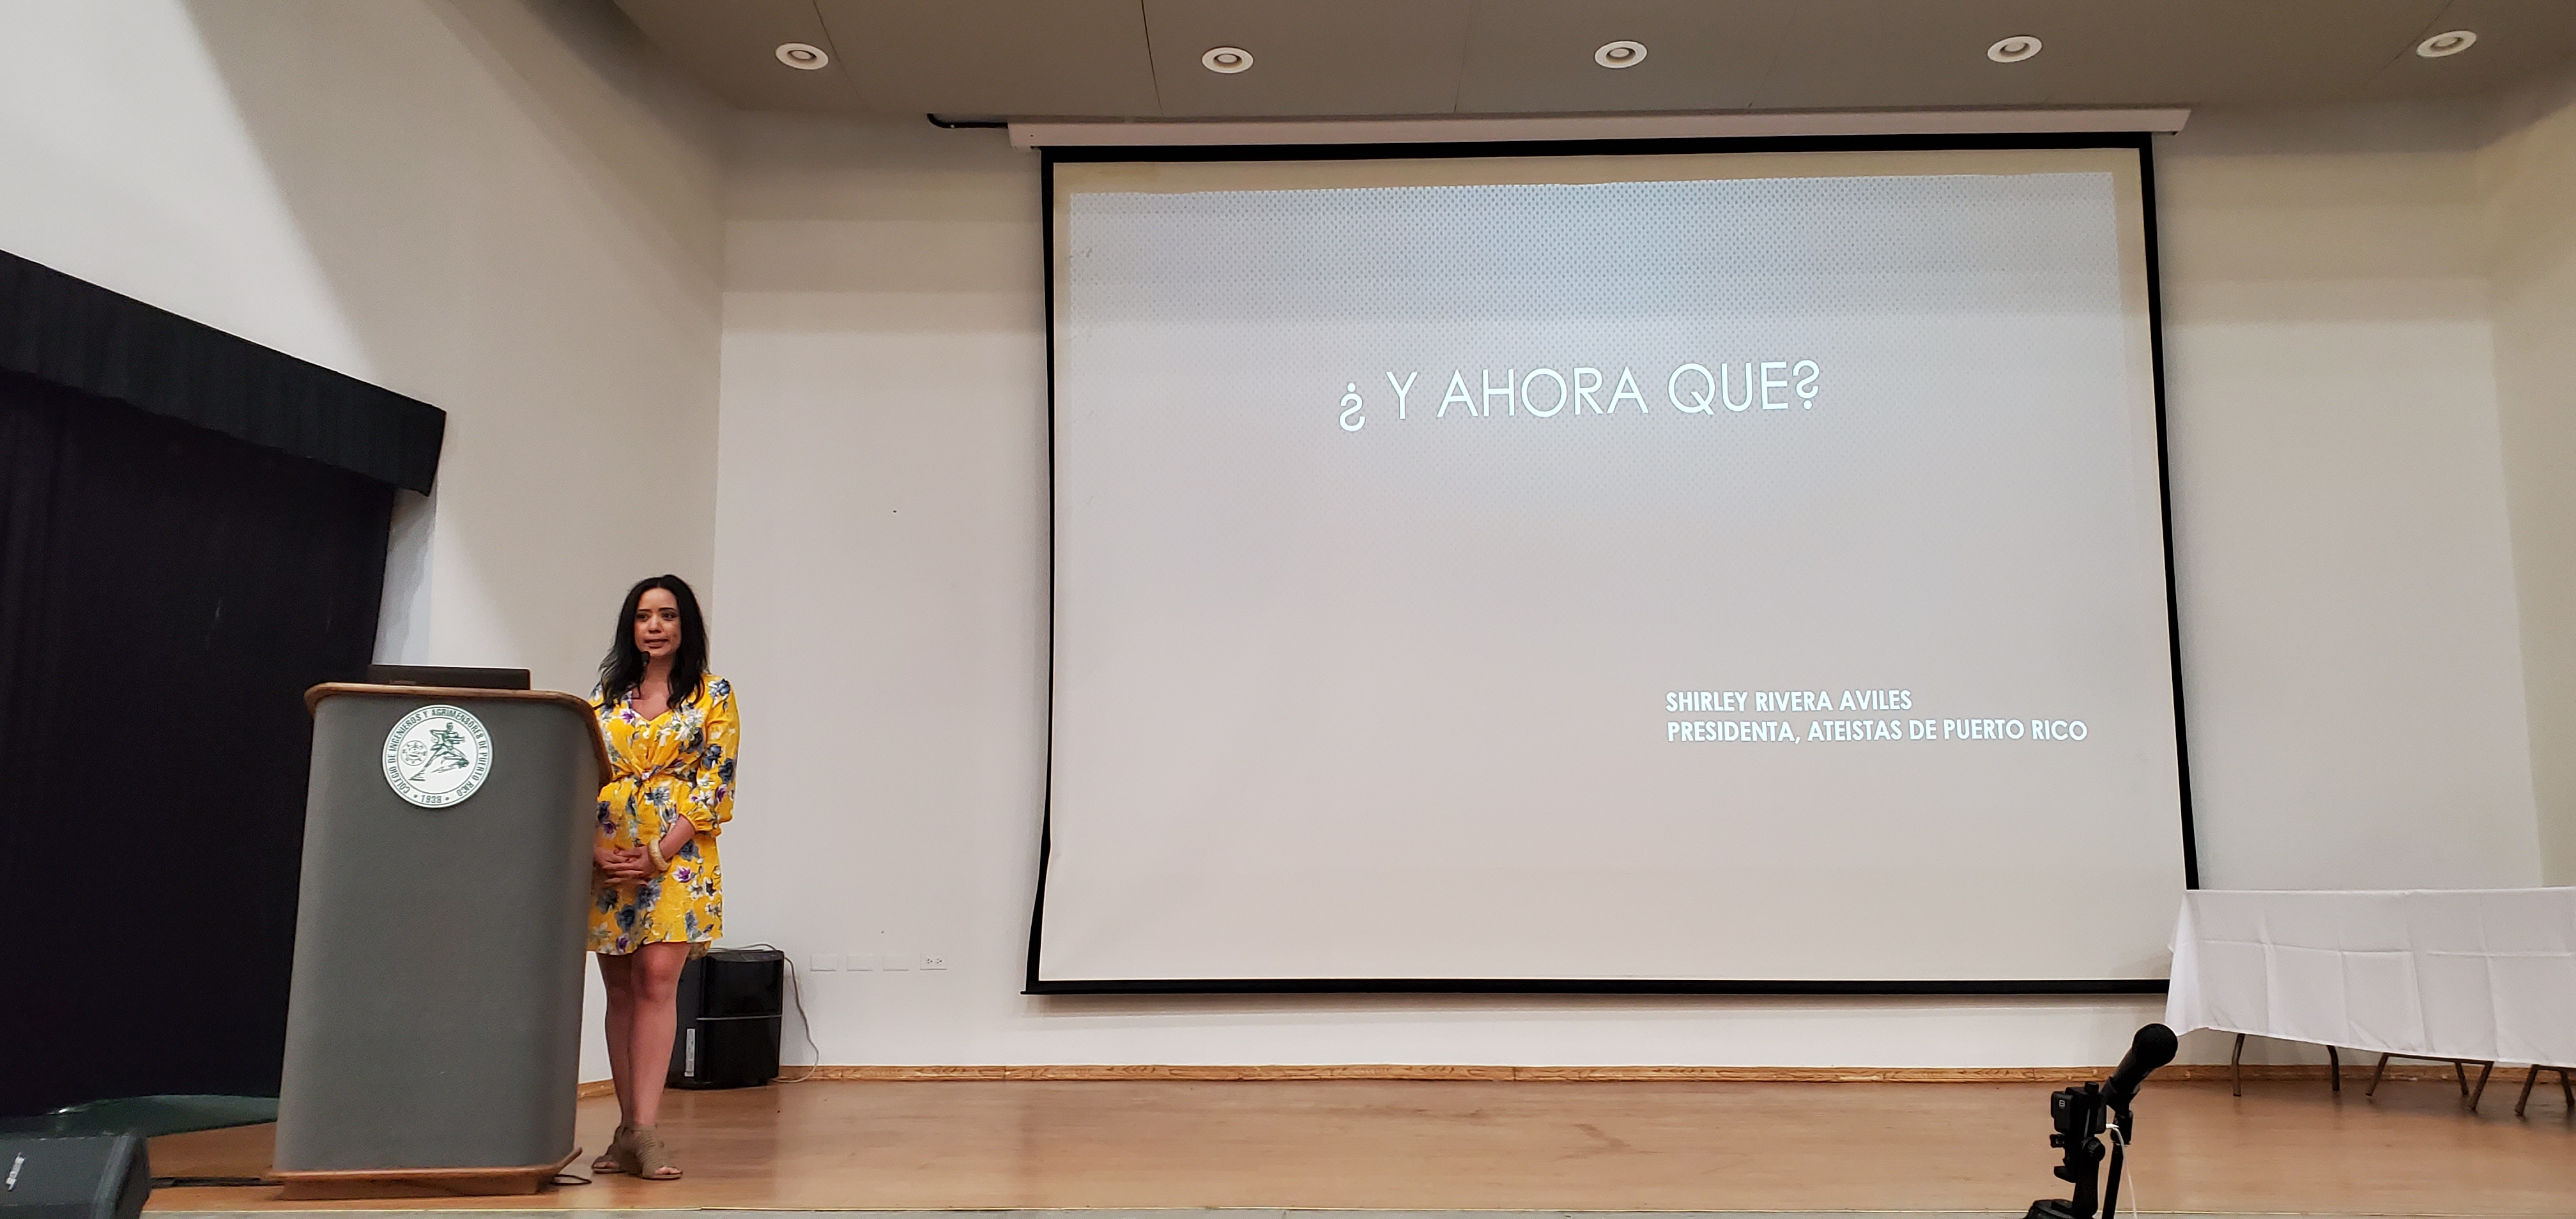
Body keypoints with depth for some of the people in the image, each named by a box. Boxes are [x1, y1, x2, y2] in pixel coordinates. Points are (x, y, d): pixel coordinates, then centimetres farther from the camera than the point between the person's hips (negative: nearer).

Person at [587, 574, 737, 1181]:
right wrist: (594, 850, -7)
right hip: (607, 857, 4)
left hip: (677, 854, -3)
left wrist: (657, 855, -13)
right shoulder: (607, 694, 14)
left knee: (657, 979, -14)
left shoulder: (713, 695, 3)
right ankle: (627, 1129, 11)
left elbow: (715, 784, -4)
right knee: (621, 989, 5)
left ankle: (643, 1131, -17)